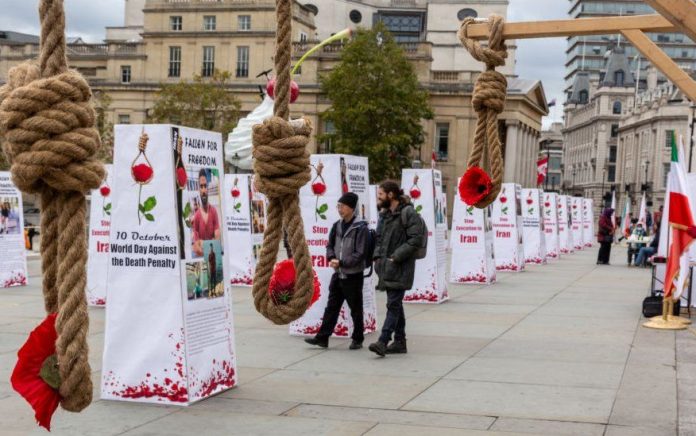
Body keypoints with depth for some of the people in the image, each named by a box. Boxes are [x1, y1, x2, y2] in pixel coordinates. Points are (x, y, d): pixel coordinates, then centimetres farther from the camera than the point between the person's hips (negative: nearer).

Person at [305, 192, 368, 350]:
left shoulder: (360, 228, -12)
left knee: (356, 310, 6)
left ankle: (358, 339, 18)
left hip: (353, 276, -6)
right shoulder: (337, 225, 8)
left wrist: (341, 263, -17)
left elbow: (360, 254, -15)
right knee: (331, 307, 8)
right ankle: (322, 337, 11)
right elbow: (330, 246, 15)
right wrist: (331, 258, -5)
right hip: (338, 274, 6)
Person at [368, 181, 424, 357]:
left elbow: (416, 239, -17)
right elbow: (379, 238, 23)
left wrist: (396, 257, -18)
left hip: (401, 268, -8)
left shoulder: (408, 213, -11)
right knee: (395, 303, 13)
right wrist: (377, 256, 5)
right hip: (386, 266, 9)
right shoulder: (384, 214, 15)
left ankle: (383, 341, -15)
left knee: (393, 304, -11)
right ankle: (400, 341, 20)